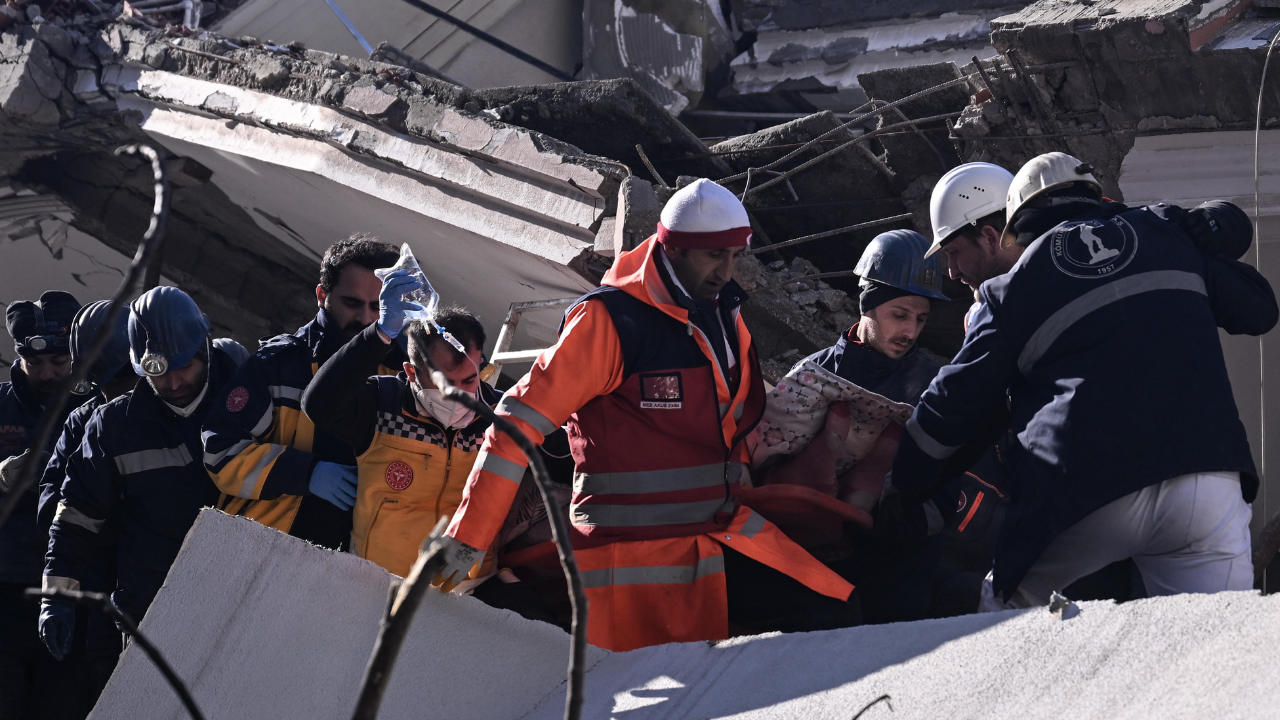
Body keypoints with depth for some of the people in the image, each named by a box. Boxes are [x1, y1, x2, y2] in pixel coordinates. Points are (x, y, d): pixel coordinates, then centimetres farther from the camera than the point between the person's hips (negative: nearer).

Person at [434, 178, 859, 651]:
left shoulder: (724, 315, 10)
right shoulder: (610, 320, -12)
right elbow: (522, 421, -13)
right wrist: (467, 539, -16)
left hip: (722, 537, 7)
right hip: (636, 555, -7)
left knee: (831, 617, -7)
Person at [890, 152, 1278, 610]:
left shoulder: (1014, 290, 15)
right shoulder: (1167, 233, 19)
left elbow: (954, 405, 15)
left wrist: (899, 497, 27)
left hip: (1079, 498, -1)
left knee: (1005, 610, 21)